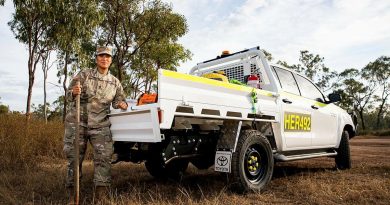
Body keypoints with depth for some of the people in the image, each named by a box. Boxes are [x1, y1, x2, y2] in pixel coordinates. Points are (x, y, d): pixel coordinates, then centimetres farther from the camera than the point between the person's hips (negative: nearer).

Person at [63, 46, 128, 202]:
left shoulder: (115, 82, 7)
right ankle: (72, 189, 23)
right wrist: (74, 93, -26)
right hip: (77, 122, -1)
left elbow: (118, 101, 15)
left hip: (100, 125, 1)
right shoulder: (84, 75, 0)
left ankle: (101, 192, -3)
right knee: (74, 156, 7)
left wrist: (121, 104, -9)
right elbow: (68, 96, -2)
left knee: (104, 156, -10)